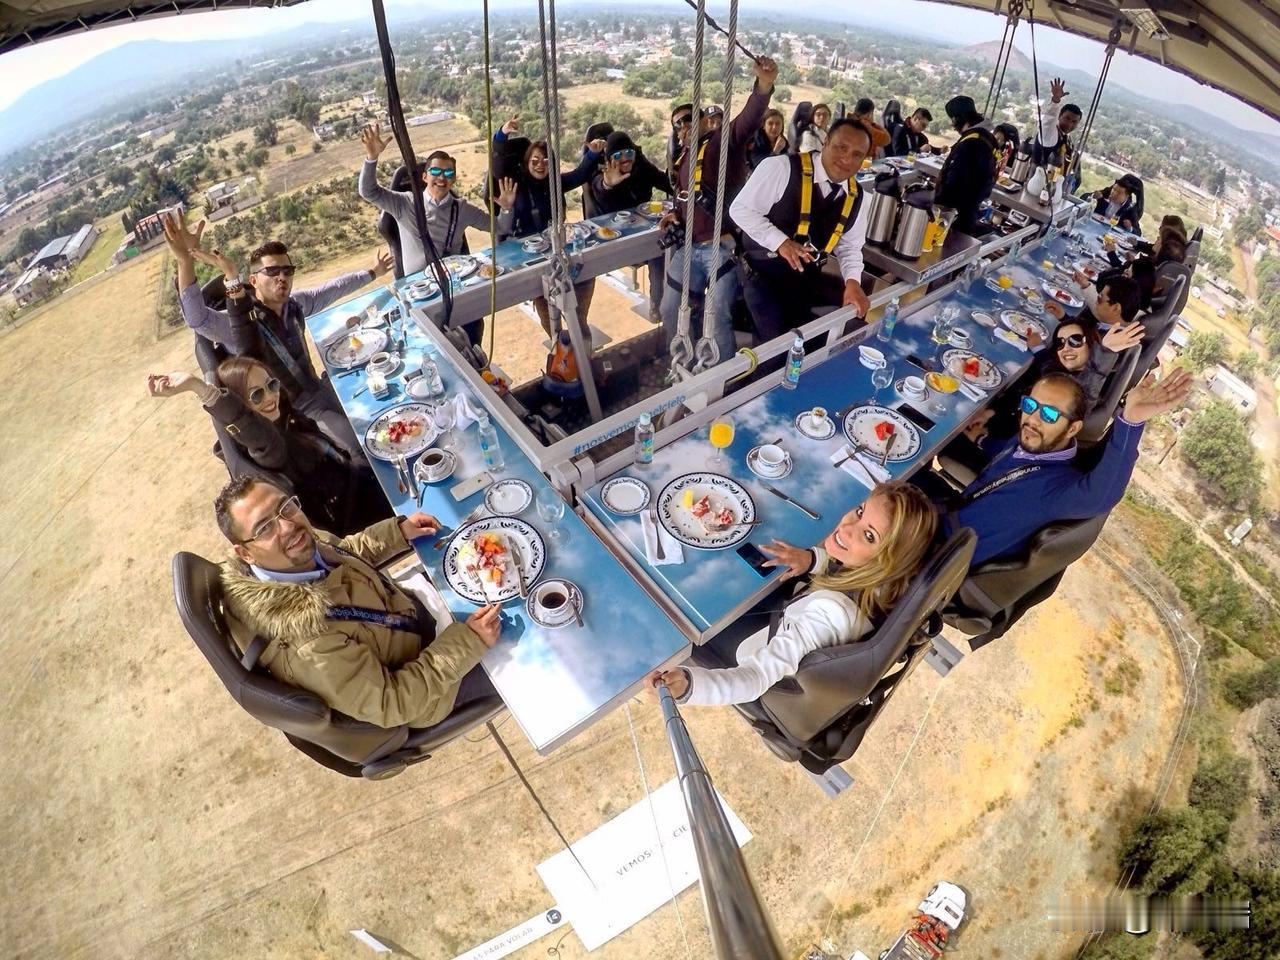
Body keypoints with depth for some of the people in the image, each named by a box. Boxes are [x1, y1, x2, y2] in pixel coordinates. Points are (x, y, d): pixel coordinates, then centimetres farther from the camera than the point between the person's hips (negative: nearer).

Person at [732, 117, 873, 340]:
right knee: (778, 341, -24)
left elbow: (850, 246, 11)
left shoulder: (855, 197, 3)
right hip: (762, 273, -6)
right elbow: (740, 209, -14)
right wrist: (780, 242, -25)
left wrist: (853, 281, -11)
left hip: (807, 277, 6)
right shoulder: (781, 168, -17)